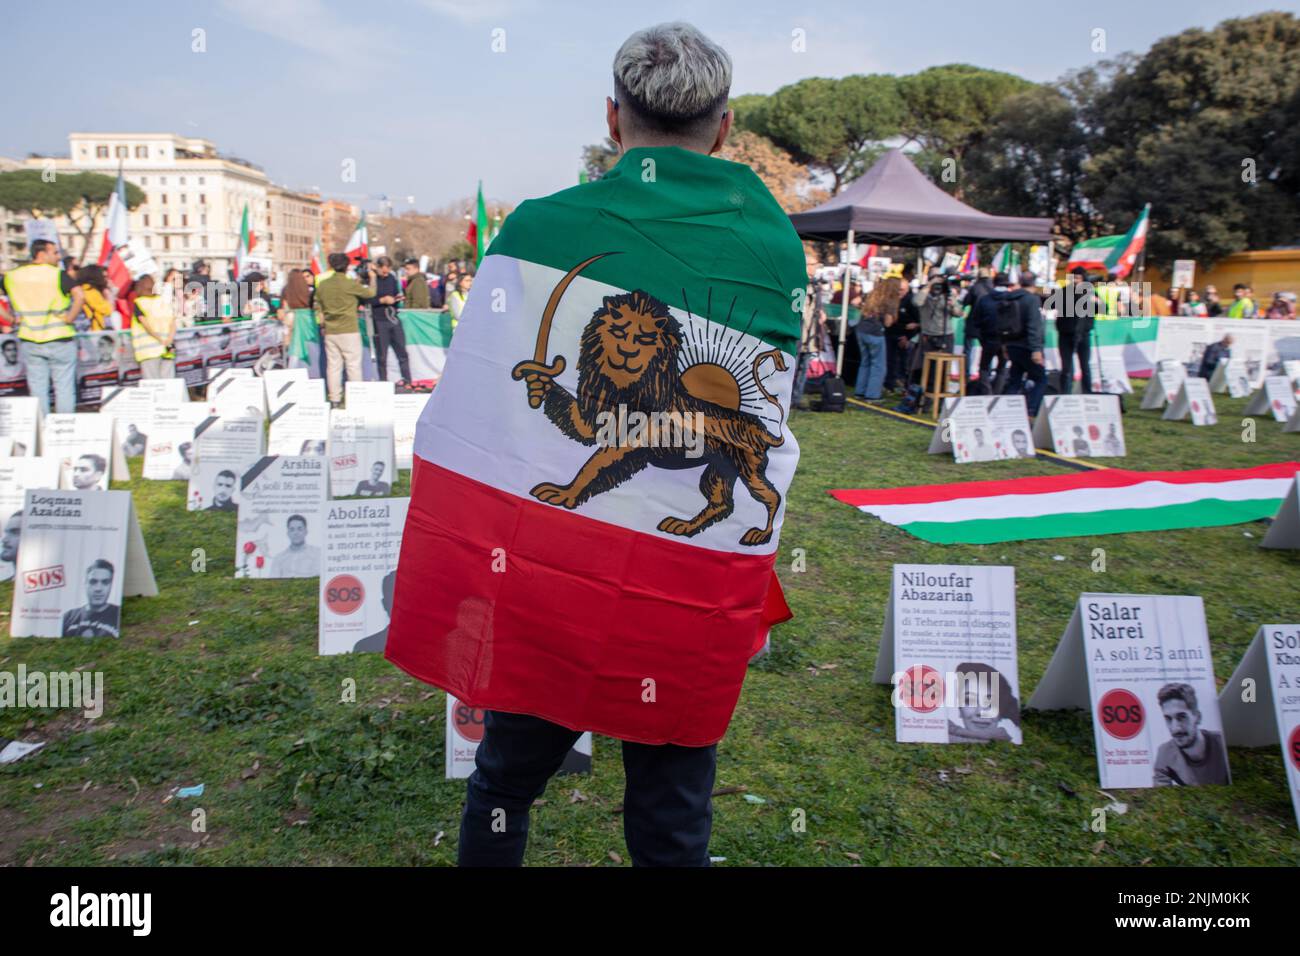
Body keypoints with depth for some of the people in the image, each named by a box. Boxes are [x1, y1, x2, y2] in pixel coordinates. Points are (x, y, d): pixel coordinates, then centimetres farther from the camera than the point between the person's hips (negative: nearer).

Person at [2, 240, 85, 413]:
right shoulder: (58, 275, -11)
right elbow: (80, 296, -24)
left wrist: (17, 318, 11)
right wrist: (70, 318, -14)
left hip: (29, 340, 4)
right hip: (59, 339, -4)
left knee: (37, 388, 10)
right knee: (64, 386, 4)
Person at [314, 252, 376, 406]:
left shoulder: (322, 285, 5)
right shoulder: (350, 284, -11)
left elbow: (318, 308, 12)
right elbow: (370, 293, 1)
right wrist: (372, 278, 18)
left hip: (330, 332, 5)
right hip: (349, 331, -5)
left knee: (333, 366, 7)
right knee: (353, 365, 1)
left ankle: (335, 400, 8)